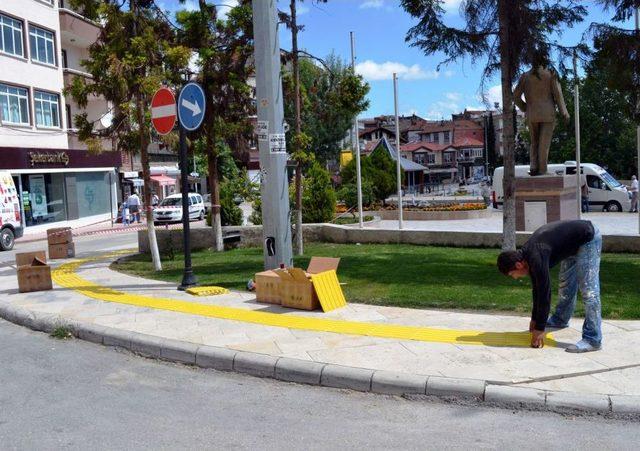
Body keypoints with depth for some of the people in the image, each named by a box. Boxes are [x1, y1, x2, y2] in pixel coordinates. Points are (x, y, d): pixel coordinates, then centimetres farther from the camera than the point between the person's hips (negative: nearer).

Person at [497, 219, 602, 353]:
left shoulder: (536, 258, -29)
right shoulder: (527, 254, -1)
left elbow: (544, 292, -27)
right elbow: (537, 288, 10)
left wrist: (540, 328, -20)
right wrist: (535, 319, 15)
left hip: (588, 238, -10)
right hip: (573, 244, 10)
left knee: (588, 290, -13)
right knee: (565, 285, 20)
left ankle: (593, 340, -13)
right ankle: (560, 320, 39)